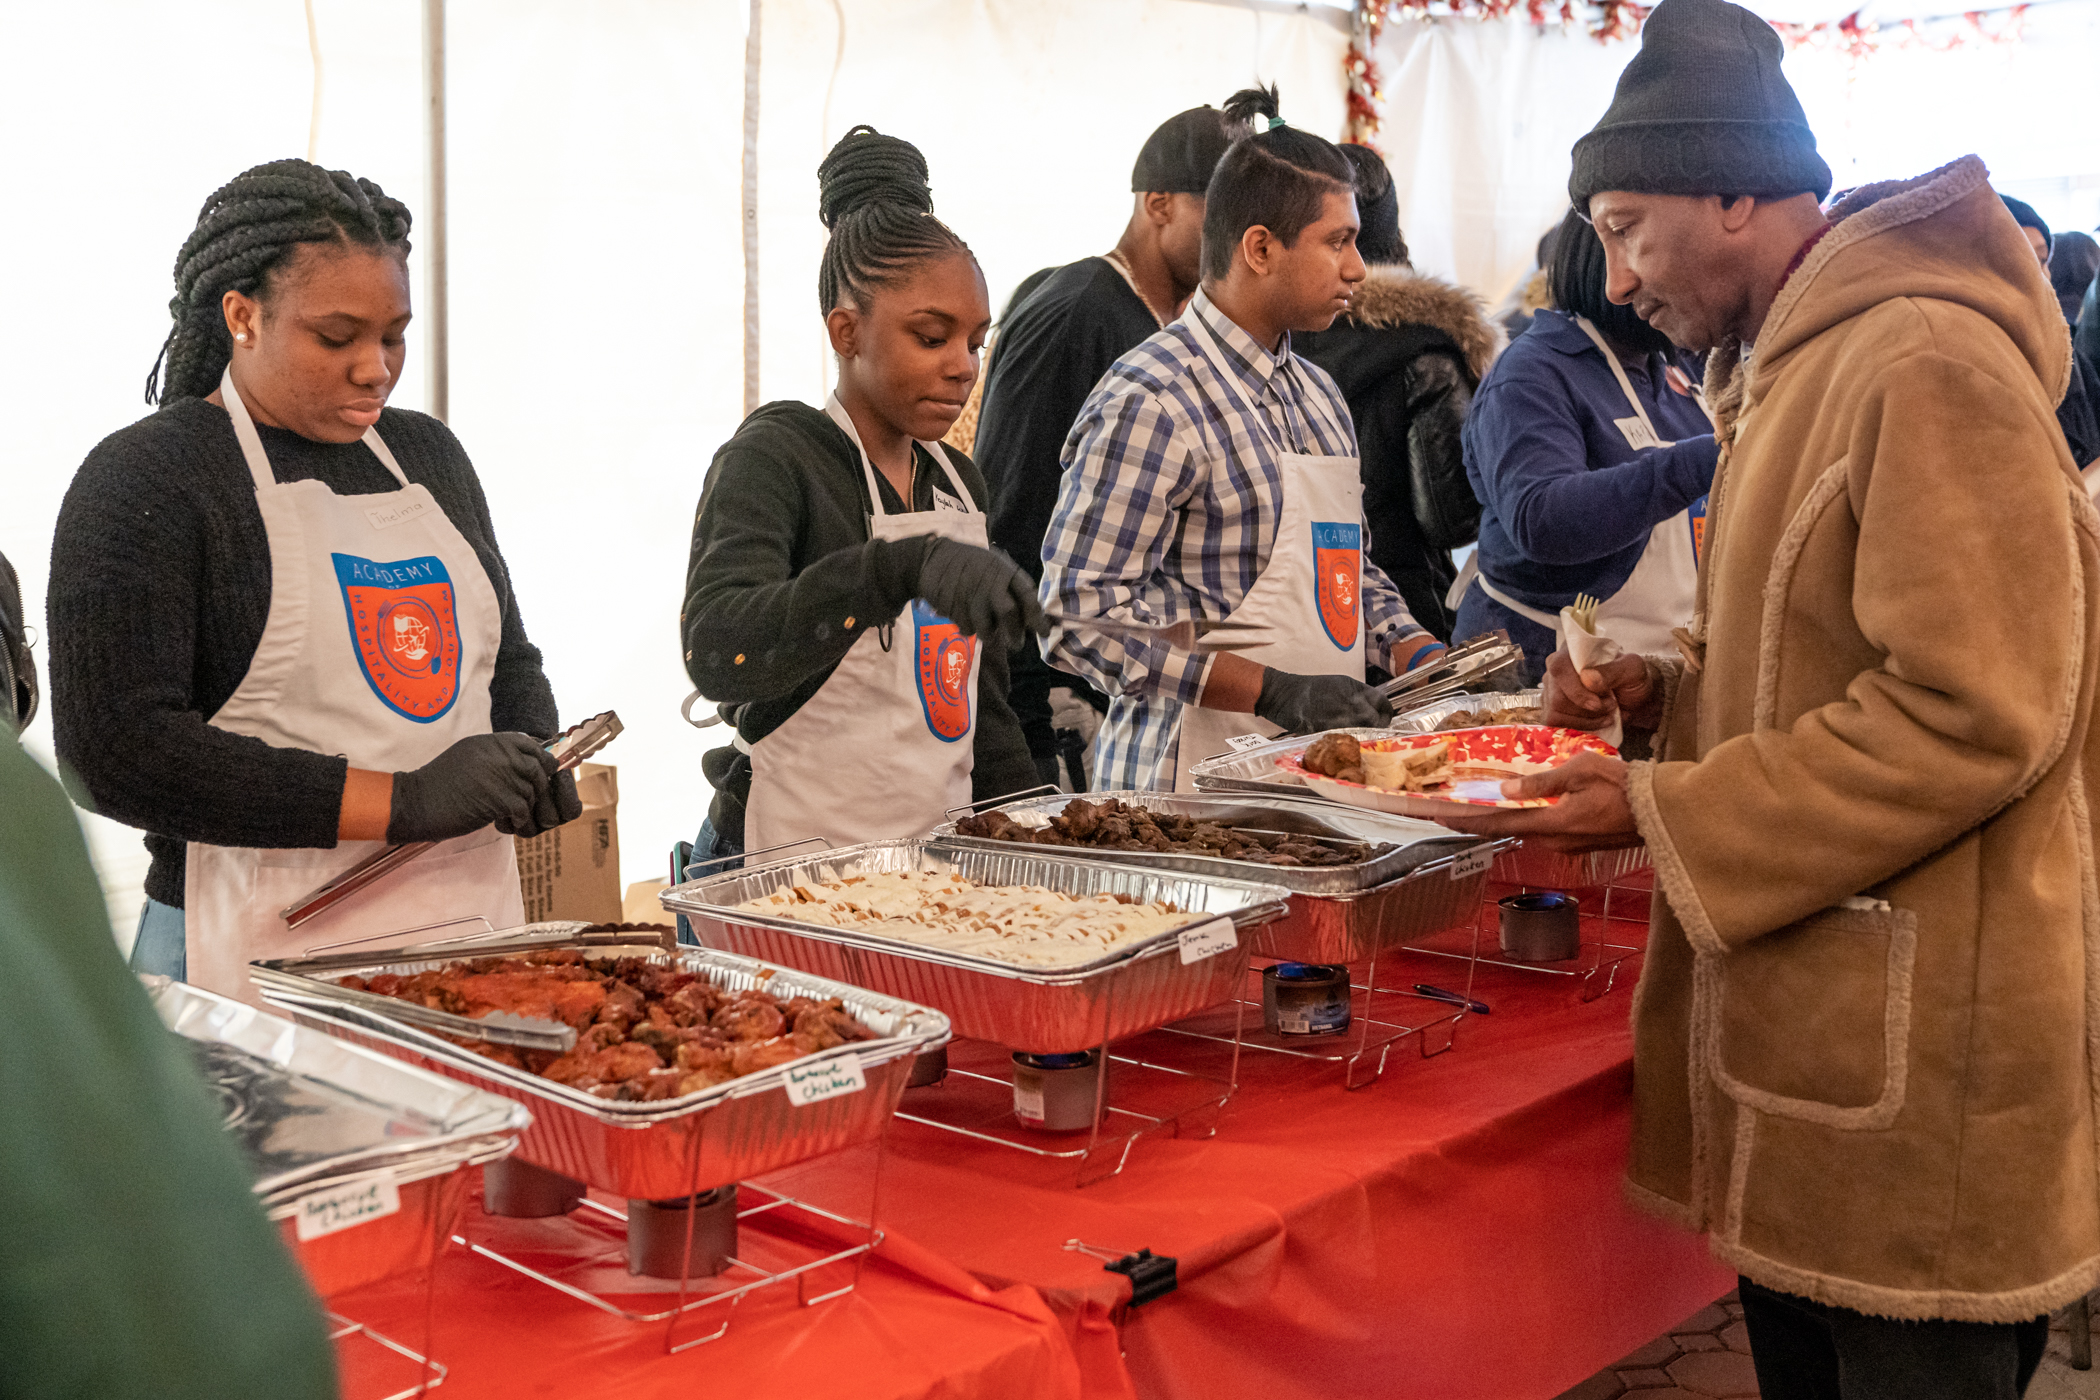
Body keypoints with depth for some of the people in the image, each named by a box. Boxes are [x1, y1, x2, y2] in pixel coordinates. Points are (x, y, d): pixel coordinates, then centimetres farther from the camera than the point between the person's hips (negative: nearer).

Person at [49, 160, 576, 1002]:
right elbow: (113, 750, -17)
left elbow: (508, 656, 25)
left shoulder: (428, 454, 14)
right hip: (264, 958, -5)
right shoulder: (144, 479, -6)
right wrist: (402, 802, -20)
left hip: (470, 936, 6)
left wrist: (529, 760, 1)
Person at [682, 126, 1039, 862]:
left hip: (934, 863, 7)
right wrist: (904, 566, -40)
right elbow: (715, 650, -29)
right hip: (787, 877, -6)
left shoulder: (958, 481, 12)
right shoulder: (773, 459, -10)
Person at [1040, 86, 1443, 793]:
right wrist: (1273, 692, -21)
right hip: (1188, 779, -7)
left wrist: (1421, 654, 7)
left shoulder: (1317, 394, 16)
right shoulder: (1150, 402, -13)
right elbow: (1080, 613, -18)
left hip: (1311, 767, 7)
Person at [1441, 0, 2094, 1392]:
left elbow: (1975, 713, -22)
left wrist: (1664, 810, -18)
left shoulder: (1928, 368, -17)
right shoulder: (1788, 373, 15)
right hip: (1803, 1024, 9)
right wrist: (1665, 694, 7)